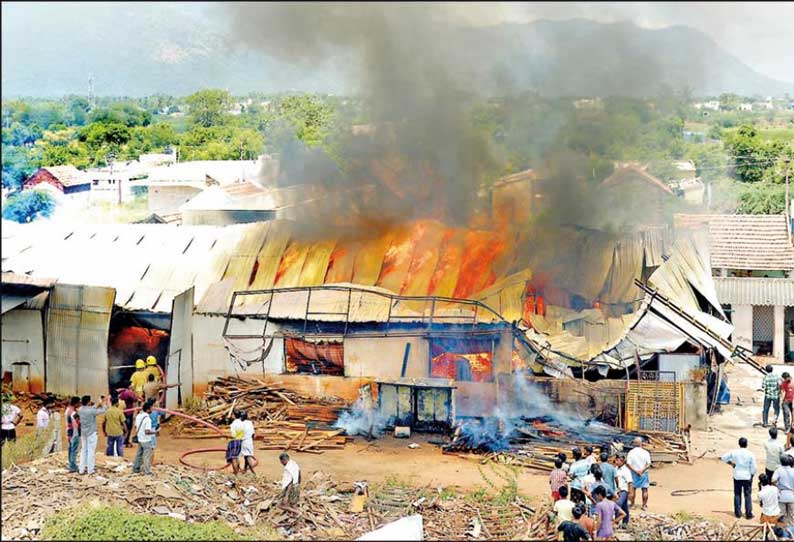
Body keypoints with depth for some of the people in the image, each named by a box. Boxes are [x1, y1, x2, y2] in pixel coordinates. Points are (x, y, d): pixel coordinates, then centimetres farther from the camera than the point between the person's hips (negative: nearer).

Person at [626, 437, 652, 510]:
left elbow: (628, 464, -11)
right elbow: (648, 464, -13)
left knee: (632, 489, 11)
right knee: (645, 490, 9)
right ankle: (644, 505, 12)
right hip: (644, 473, -1)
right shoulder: (645, 452, -8)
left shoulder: (631, 452, -6)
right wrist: (642, 470, -12)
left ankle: (632, 504, 14)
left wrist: (635, 470, -10)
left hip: (633, 473, 1)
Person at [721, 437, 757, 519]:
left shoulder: (733, 452, -8)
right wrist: (752, 475, 7)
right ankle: (749, 514, 8)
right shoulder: (750, 454, -12)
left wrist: (730, 463, 14)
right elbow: (754, 467, -9)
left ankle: (738, 513, 16)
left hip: (737, 476, 1)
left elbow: (723, 458, 2)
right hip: (747, 477, -1)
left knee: (737, 494, 12)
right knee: (747, 495, 6)